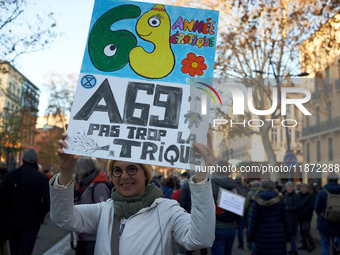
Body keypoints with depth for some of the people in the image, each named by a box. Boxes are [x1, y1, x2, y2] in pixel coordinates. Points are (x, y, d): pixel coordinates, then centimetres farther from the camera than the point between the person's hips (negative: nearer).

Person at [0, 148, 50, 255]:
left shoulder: (10, 175, 0)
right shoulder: (42, 178, -9)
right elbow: (48, 202, -14)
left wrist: (11, 211, 15)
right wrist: (39, 216, 4)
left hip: (13, 223, 3)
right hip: (31, 224, -3)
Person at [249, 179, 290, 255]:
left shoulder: (257, 201, -3)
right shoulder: (279, 200, 1)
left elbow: (254, 221, -4)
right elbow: (284, 220, 2)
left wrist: (252, 236, 6)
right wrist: (287, 236, 10)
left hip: (262, 237, -1)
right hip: (278, 237, 1)